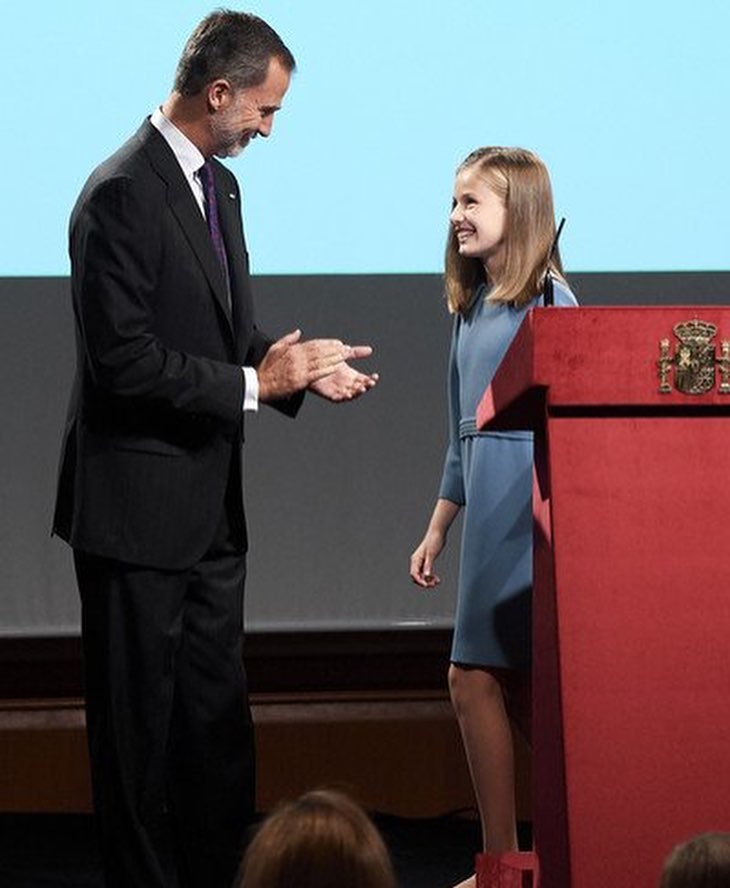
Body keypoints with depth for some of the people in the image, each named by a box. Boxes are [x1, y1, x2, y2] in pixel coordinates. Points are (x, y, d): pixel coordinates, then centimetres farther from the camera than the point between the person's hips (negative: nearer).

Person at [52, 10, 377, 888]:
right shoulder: (122, 195, -18)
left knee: (217, 717, 13)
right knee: (139, 722, 1)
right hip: (137, 504, -9)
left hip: (210, 503, 9)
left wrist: (298, 365, 2)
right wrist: (254, 383, -19)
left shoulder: (218, 185, 12)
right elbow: (124, 360, -23)